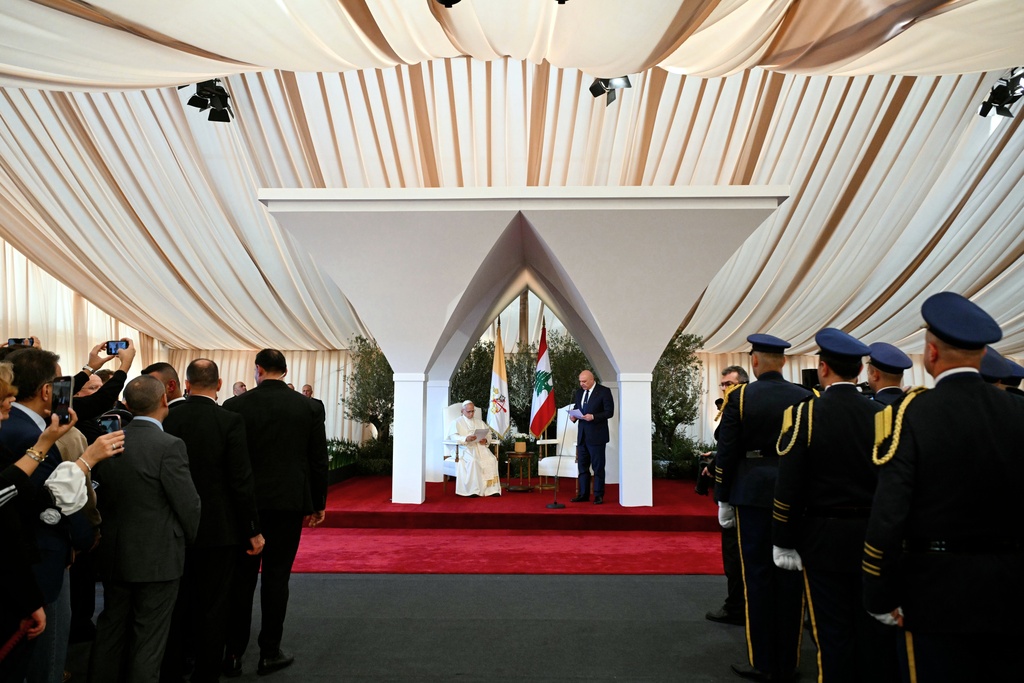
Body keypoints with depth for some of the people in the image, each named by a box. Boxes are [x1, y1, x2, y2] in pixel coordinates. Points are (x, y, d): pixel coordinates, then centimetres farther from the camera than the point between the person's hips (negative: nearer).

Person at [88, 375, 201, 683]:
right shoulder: (169, 446, -19)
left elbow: (103, 496, 6)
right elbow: (188, 504, -15)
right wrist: (189, 539, 4)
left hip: (113, 554, 6)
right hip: (156, 558, -6)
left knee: (111, 631, 20)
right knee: (148, 639, 7)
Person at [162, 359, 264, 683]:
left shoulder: (168, 420, -5)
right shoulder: (230, 421, -14)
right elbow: (242, 481, -15)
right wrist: (253, 530, -6)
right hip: (218, 529, -4)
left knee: (178, 603, 18)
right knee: (212, 607, 8)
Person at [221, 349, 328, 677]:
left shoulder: (235, 406, -4)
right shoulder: (310, 407, -2)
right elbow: (319, 460, 1)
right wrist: (319, 503, 10)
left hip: (246, 503, 0)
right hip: (290, 502, 0)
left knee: (241, 578, 9)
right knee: (276, 577, 7)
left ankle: (233, 653, 15)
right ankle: (269, 652, 14)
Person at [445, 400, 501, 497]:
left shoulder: (480, 422, 26)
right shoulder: (456, 422, 10)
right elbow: (453, 436, -6)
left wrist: (485, 440, -6)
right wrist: (466, 439, -24)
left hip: (480, 447, 4)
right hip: (465, 448, -4)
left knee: (492, 459, -25)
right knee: (472, 461, -36)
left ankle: (492, 489, -26)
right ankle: (473, 490, -31)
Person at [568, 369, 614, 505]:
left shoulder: (604, 391, -8)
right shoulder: (579, 392, 12)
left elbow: (609, 412, -11)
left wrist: (593, 416, -22)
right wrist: (573, 415, -1)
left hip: (596, 436, -6)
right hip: (582, 435, 6)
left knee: (598, 467, 1)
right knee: (582, 466, 10)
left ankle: (598, 496, 8)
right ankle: (583, 494, 18)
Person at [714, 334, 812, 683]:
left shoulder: (739, 397, -6)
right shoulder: (806, 397, 0)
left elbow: (726, 452, -6)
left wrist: (723, 498, 3)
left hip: (753, 493, -2)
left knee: (757, 576, 6)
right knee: (790, 577, 10)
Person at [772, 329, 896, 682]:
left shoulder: (803, 414, -12)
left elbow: (789, 488, -12)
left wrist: (784, 543, -3)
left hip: (824, 540, -3)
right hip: (875, 538, 3)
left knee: (833, 631, 6)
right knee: (876, 630, 13)